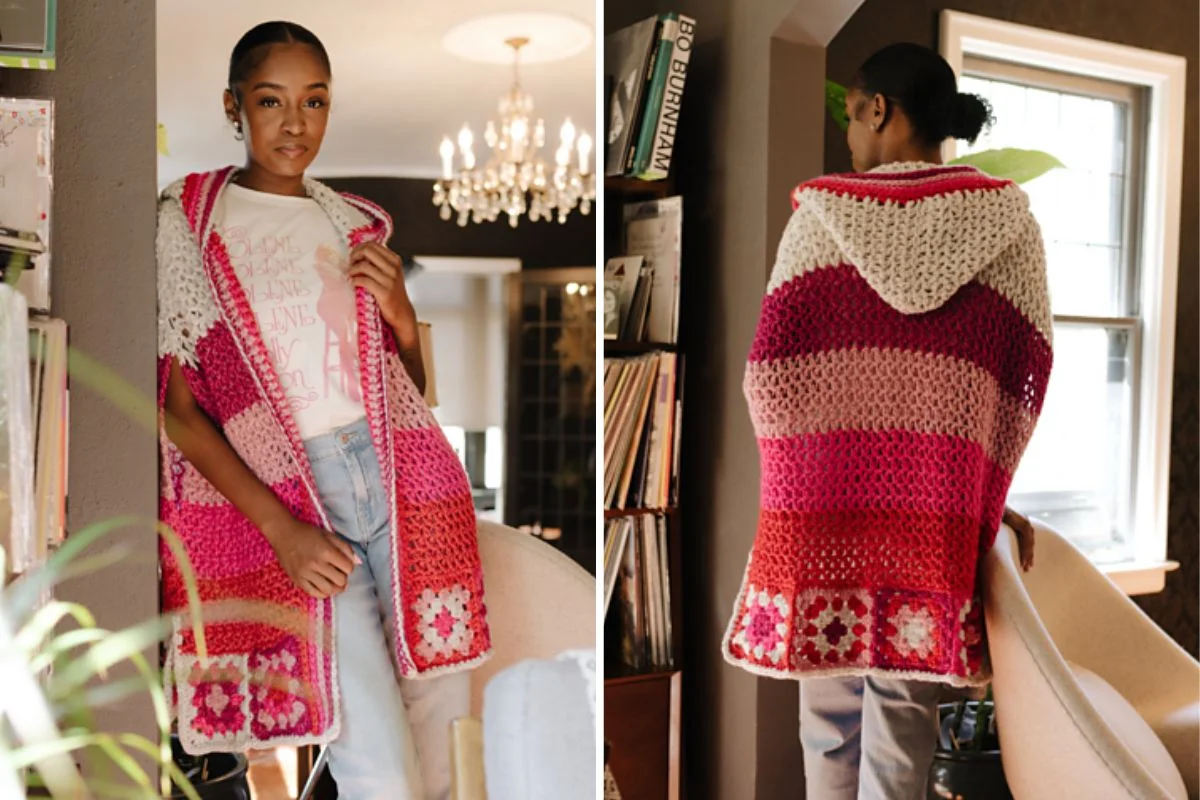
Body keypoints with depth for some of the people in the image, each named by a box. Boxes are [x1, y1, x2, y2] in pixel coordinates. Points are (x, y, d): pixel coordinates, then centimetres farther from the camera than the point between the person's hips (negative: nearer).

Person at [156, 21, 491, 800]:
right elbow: (178, 408, -3)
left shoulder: (359, 224, 13)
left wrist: (402, 315, -4)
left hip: (402, 475, 4)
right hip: (289, 503, -3)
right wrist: (281, 530, -13)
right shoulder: (186, 224, 2)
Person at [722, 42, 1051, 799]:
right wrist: (987, 494, 11)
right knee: (903, 707, 8)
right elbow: (1028, 374, 2)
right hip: (938, 504, 1)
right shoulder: (1007, 217, 3)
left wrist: (798, 466, 10)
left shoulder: (821, 210, 0)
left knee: (828, 705, 14)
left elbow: (770, 370, -3)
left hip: (826, 494, 0)